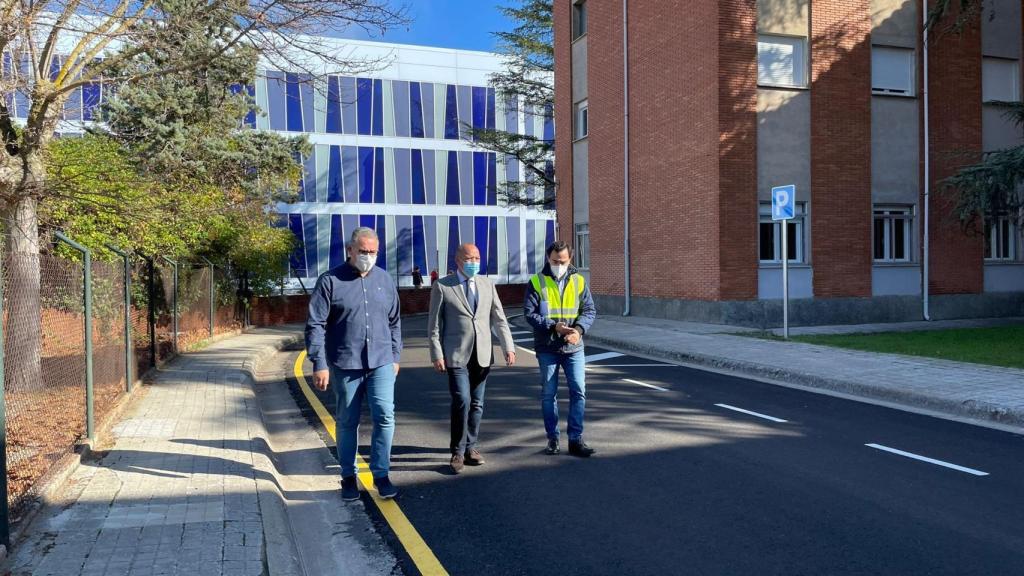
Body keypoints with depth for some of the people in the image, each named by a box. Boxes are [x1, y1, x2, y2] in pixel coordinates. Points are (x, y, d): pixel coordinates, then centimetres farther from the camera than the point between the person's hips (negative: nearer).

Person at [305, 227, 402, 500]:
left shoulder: (384, 279, 7)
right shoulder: (330, 281, -4)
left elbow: (394, 321, 15)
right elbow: (315, 324, -6)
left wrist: (395, 356, 13)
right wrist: (319, 364, -10)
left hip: (381, 364, 2)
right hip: (344, 365, -2)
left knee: (385, 417, -7)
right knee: (347, 423, 10)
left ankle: (381, 474, 7)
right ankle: (348, 477, 24)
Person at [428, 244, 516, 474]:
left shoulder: (487, 285, 9)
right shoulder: (442, 287, -2)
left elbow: (499, 319, 9)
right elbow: (434, 324, -1)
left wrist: (508, 347, 0)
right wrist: (437, 355, -7)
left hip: (482, 355, 4)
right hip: (457, 355, -4)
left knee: (477, 404, 9)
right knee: (462, 401, -12)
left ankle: (470, 447, 24)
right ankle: (458, 451, 3)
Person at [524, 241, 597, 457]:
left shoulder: (579, 281, 4)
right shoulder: (536, 282, -3)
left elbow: (590, 310, 4)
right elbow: (529, 313, -8)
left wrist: (579, 329, -15)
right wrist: (554, 327, -19)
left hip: (574, 348, 1)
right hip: (547, 348, -1)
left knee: (578, 391, -3)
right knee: (548, 394, 7)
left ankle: (576, 440, 6)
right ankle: (552, 438, 20)